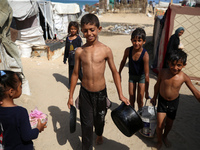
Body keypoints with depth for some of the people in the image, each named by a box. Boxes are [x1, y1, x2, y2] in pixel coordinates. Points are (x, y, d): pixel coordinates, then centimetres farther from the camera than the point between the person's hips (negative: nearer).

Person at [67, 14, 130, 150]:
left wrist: (121, 94, -2)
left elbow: (114, 72, -2)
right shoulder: (80, 51, -6)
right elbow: (75, 74, 3)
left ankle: (99, 134, 57)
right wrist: (71, 96, 7)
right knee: (86, 124, 7)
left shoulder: (106, 50, -11)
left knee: (100, 119, 23)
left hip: (101, 92, 0)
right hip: (85, 93, 0)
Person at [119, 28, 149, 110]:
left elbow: (147, 74, -28)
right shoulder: (128, 50, -21)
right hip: (131, 75, 3)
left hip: (141, 76, -3)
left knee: (140, 99, 6)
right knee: (131, 98, 12)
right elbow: (123, 62, 0)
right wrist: (119, 74, 12)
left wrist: (146, 91, -25)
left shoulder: (145, 55, -31)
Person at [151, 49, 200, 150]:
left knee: (169, 124, 19)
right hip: (162, 101, -1)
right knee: (160, 125, 0)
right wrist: (154, 97, 9)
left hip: (174, 102, 1)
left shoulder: (184, 77, -21)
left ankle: (165, 137, 51)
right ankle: (159, 142, 29)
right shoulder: (163, 72, -20)